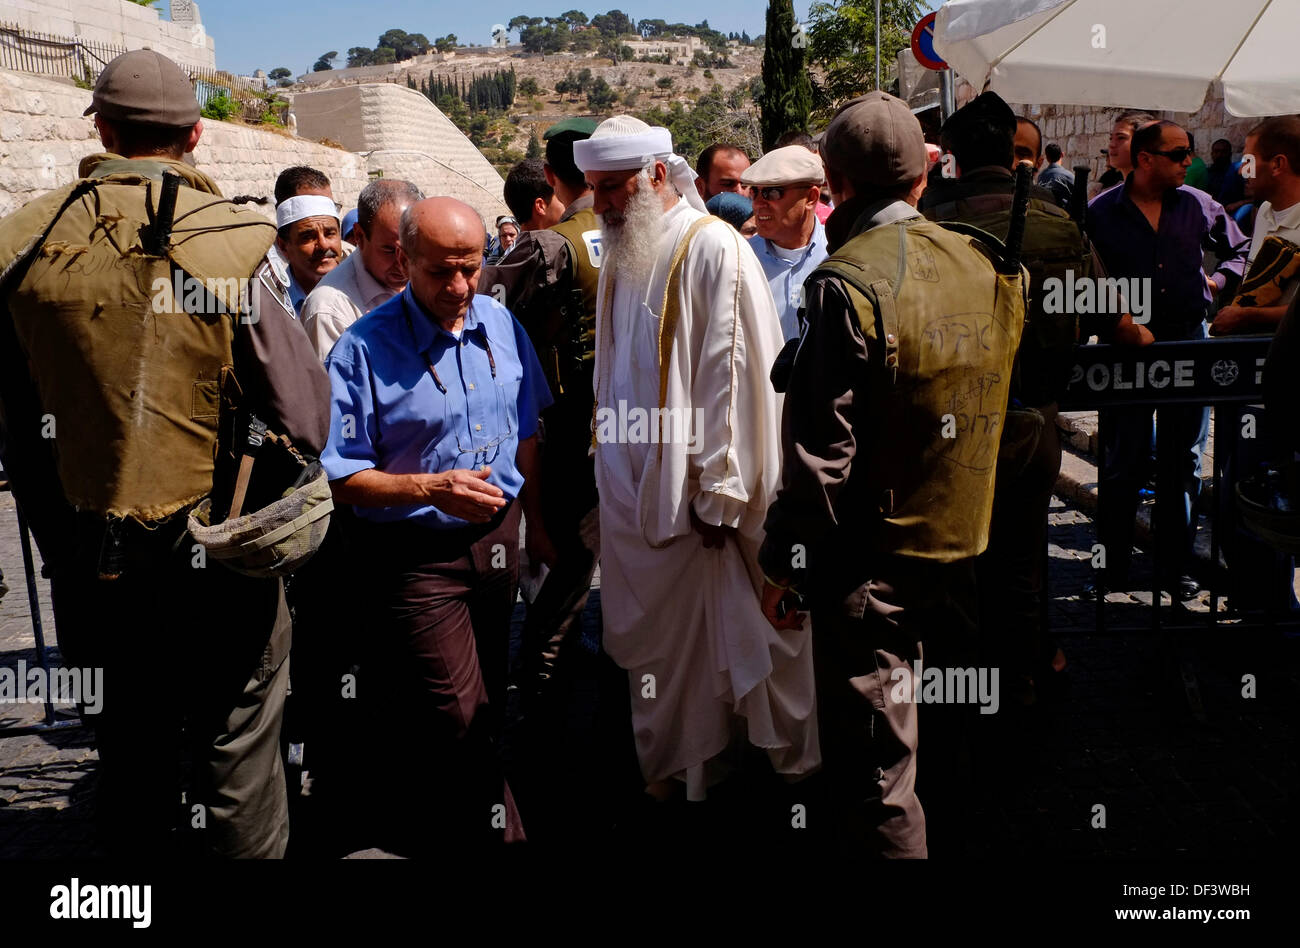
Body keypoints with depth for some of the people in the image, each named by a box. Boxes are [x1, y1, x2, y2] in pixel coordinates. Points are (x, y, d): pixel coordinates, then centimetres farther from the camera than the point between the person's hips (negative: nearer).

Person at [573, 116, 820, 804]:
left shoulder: (712, 249, -12)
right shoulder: (622, 254, 10)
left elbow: (730, 374, -15)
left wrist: (718, 490, -16)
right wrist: (605, 449, 10)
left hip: (688, 487, -7)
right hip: (627, 481, 7)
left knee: (698, 624, 5)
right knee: (649, 625, 15)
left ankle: (692, 764, 24)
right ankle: (666, 760, 31)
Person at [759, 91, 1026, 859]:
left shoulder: (848, 283, -19)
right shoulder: (992, 269, 2)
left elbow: (821, 447, -19)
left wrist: (784, 564, -11)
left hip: (873, 557, -7)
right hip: (965, 543, 7)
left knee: (875, 764, 4)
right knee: (945, 722, 24)